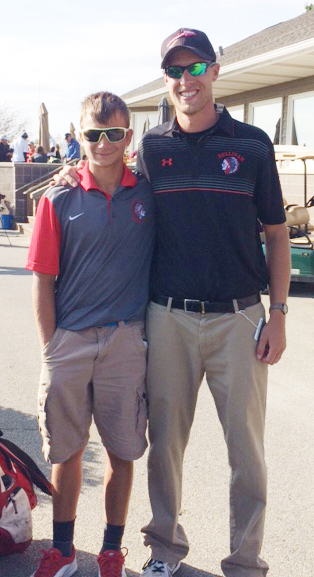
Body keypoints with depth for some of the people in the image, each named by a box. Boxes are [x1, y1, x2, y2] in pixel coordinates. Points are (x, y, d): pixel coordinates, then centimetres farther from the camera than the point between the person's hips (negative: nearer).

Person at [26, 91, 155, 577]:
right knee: (66, 451, 11)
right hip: (68, 341, 0)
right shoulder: (59, 200, -1)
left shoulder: (149, 195, 3)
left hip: (127, 341, 1)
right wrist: (50, 348, -3)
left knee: (122, 451, 9)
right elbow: (43, 281, 0)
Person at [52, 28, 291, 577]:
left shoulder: (252, 144, 2)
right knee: (165, 439, 11)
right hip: (168, 319, 2)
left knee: (246, 444, 5)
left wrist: (278, 313, -2)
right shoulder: (150, 147, 7)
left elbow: (276, 233, 5)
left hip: (239, 319, -1)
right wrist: (80, 176, 2)